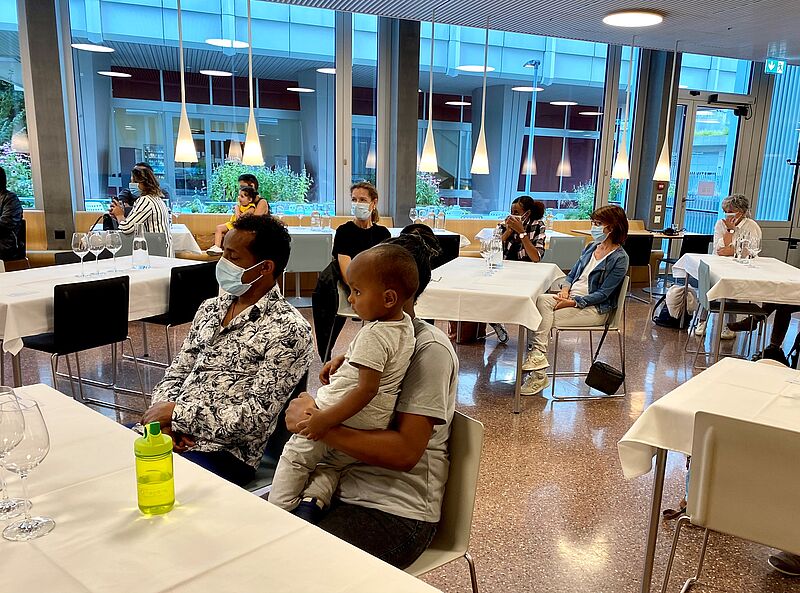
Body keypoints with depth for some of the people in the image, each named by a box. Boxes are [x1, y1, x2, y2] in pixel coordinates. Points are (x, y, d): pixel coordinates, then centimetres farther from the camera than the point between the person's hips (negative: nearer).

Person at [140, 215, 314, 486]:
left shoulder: (288, 329, -11)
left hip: (224, 451, -7)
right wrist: (166, 419, -5)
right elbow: (175, 374, 16)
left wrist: (177, 413, -13)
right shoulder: (209, 308, 13)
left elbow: (257, 418, -16)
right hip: (167, 435, 7)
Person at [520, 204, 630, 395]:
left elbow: (602, 294, -14)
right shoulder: (591, 247, 14)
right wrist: (565, 288, -4)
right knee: (542, 300, -22)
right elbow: (572, 273, 19)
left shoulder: (619, 258, -9)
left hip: (594, 309, -7)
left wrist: (573, 302, -21)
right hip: (572, 298, 7)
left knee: (546, 319, -23)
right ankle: (538, 356, -28)